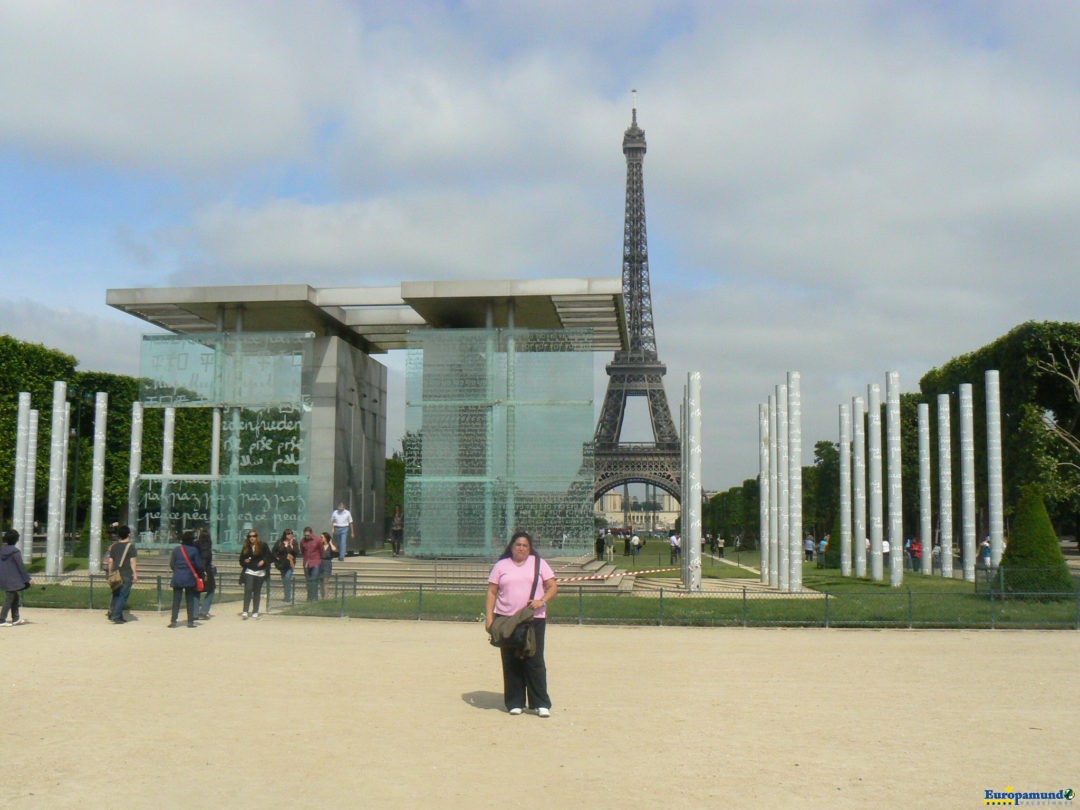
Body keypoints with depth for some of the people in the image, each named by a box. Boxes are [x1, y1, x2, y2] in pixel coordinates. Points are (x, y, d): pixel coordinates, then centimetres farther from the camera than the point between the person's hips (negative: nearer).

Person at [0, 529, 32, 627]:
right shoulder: (15, 552, -16)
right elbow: (21, 566, -16)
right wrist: (28, 579, -11)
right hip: (13, 579, -8)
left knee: (15, 597, 19)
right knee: (10, 598, -1)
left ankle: (15, 618, 26)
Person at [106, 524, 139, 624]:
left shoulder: (113, 546, 10)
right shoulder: (130, 546, -6)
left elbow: (110, 561, 12)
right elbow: (133, 561, -10)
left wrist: (110, 574, 19)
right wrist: (135, 574, -8)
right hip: (127, 575, -5)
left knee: (116, 595, 14)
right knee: (123, 596, -4)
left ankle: (112, 614, 16)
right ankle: (116, 616, -10)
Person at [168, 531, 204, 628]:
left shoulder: (176, 550, -1)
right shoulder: (194, 550, -7)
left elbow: (171, 564, 3)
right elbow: (199, 565, -5)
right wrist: (198, 574, 13)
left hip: (177, 578, 1)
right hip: (190, 578, -1)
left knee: (176, 600, 5)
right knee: (190, 600, 6)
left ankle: (173, 621, 3)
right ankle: (190, 621, 7)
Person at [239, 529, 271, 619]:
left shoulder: (263, 546, -1)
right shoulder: (246, 547, 7)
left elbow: (269, 556, 2)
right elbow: (241, 559, 12)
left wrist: (263, 561, -15)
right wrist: (244, 561, -9)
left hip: (260, 572, -1)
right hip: (249, 571, 1)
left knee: (257, 592, 6)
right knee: (248, 590, -14)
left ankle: (255, 612, 15)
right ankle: (245, 611, -17)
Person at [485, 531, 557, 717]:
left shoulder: (539, 564, 10)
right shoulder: (501, 566, 11)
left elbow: (553, 586, 7)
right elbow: (492, 592, 8)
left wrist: (542, 601, -11)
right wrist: (489, 616, -3)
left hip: (534, 619, -1)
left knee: (534, 661, -4)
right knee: (511, 663, 2)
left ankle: (541, 704, 2)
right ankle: (515, 703, 11)